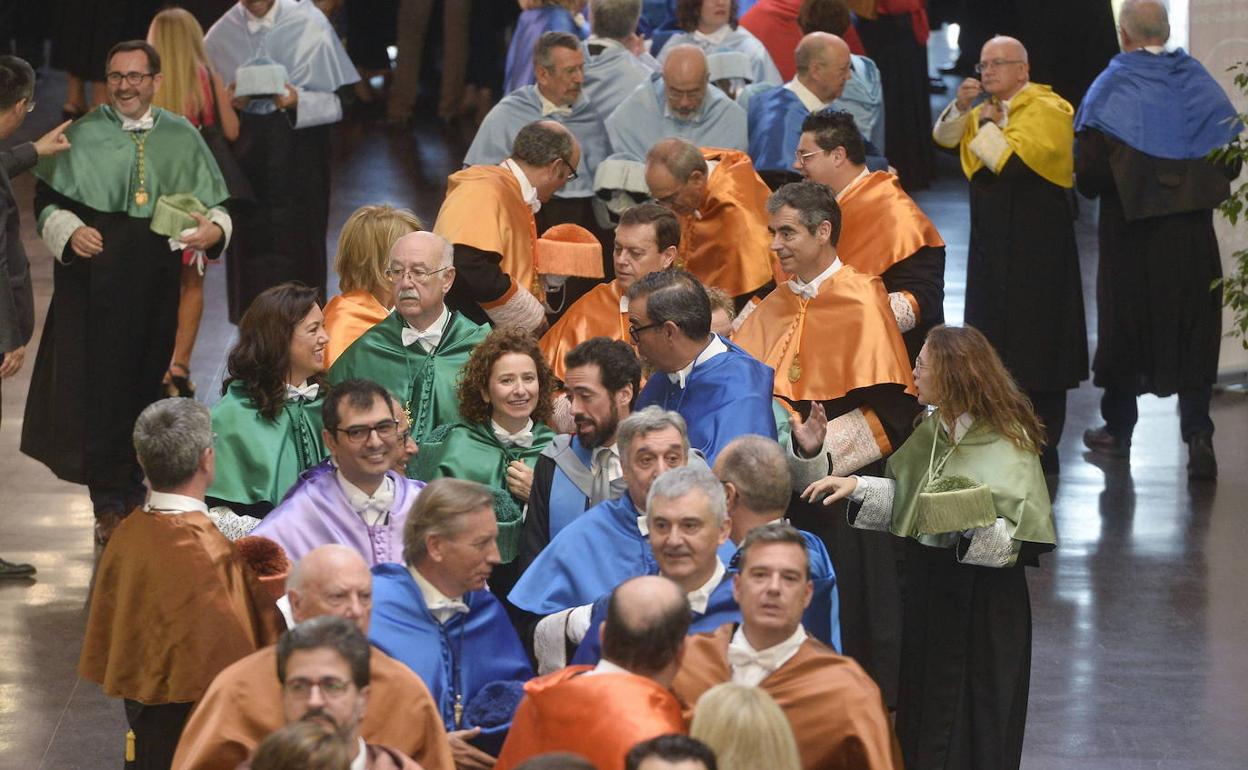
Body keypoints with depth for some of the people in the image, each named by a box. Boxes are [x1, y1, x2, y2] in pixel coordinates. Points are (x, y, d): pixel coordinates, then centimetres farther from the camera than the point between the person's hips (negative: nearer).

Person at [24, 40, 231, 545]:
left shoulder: (183, 139, 8)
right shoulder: (82, 137, 2)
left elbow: (216, 204, 11)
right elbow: (46, 201, 3)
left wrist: (214, 228, -11)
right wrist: (69, 231, -17)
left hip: (158, 286, 2)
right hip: (96, 288, -2)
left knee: (150, 386, 6)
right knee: (101, 389, -4)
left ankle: (130, 493, 21)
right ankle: (111, 505, 3)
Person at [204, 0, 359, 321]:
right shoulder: (222, 33, 3)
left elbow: (338, 101, -5)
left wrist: (298, 101, -23)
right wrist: (229, 101, -12)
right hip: (244, 151, 2)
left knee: (296, 245, -3)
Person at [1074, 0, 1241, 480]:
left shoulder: (1113, 86, -10)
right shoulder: (1197, 80, 1)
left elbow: (1091, 167, -18)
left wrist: (1089, 184, 3)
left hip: (1132, 228, -2)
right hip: (1192, 228, 2)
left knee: (1126, 322, 12)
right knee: (1192, 328, 6)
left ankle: (1118, 429, 24)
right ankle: (1197, 433, -7)